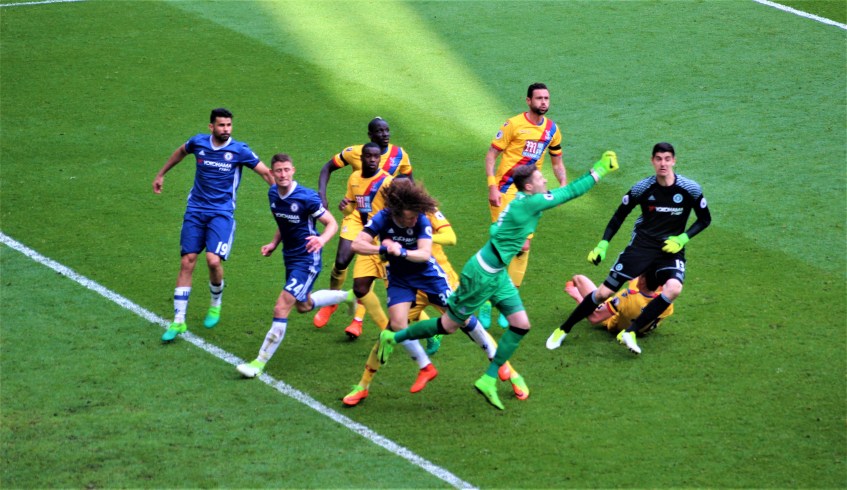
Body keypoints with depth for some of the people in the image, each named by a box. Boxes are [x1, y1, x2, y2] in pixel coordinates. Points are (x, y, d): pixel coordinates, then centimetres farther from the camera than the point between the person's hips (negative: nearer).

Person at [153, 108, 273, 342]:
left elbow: (266, 173, 0)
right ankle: (178, 321, 2)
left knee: (214, 260, -20)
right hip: (195, 210, 3)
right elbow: (181, 152, 23)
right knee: (187, 262, -3)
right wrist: (161, 174, 31)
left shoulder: (239, 151, -8)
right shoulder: (198, 142, 0)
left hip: (222, 212, -3)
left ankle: (215, 304, 12)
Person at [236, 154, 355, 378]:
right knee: (303, 306, 26)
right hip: (290, 258, 9)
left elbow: (332, 223, -15)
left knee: (281, 308, -15)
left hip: (307, 261, -9)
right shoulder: (273, 194, -1)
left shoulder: (307, 197, -22)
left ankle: (260, 362, -8)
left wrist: (322, 240, -34)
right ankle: (347, 296, 50)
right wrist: (274, 244, 5)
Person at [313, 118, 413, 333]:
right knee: (341, 262, -7)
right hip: (356, 216, 0)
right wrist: (321, 195, -12)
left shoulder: (399, 155, -6)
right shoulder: (354, 152, -11)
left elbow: (409, 180, 10)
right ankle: (331, 302, 22)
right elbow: (327, 168, 1)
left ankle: (358, 319, 5)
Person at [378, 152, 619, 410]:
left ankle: (488, 380, 12)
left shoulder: (522, 202, 3)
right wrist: (599, 170, -14)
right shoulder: (529, 203, -23)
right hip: (481, 275, -9)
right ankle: (393, 338, 21)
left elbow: (495, 229, 14)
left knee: (521, 325, 3)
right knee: (448, 326, 4)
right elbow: (571, 191, -21)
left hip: (497, 274, 10)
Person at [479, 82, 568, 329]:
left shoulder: (552, 130, 7)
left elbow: (557, 161, 19)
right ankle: (487, 302, 0)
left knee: (523, 246, 4)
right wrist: (492, 186, -17)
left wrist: (564, 184, 1)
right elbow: (491, 154, -7)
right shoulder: (514, 124, -9)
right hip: (506, 190, -5)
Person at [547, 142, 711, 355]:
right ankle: (562, 330, 12)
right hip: (641, 245, 0)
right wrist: (602, 245, -4)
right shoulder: (642, 188, -8)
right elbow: (619, 216, 5)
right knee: (604, 292, -5)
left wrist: (682, 239, -11)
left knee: (673, 288, -32)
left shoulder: (691, 189, -10)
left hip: (671, 249, 0)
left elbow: (705, 219, 3)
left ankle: (630, 332, -23)